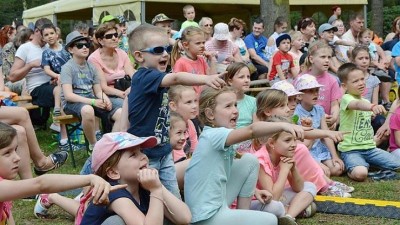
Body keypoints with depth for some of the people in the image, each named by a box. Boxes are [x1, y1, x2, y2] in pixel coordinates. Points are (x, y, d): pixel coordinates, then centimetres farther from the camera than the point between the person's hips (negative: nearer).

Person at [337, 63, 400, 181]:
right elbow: (357, 105, -37)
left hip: (369, 148, 7)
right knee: (360, 174, -35)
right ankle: (351, 169, 1)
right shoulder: (346, 99, -12)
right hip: (350, 149, -7)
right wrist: (372, 107, -57)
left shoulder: (366, 102, 16)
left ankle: (369, 164, 14)